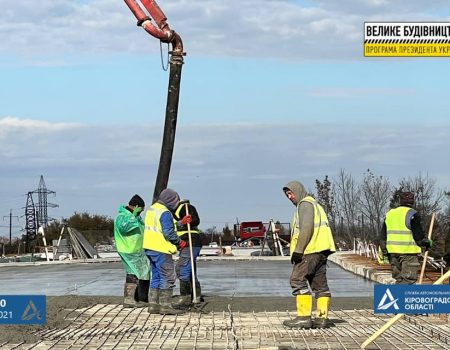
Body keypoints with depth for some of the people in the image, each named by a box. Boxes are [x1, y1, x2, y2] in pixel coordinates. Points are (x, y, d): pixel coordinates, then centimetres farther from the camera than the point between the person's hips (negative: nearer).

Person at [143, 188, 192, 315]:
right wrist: (180, 243, -5)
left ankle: (153, 305, 16)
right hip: (161, 249, -10)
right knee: (167, 278, -4)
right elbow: (169, 233, -19)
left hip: (150, 248, 10)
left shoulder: (151, 209, 15)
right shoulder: (165, 212, -15)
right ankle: (165, 306, -4)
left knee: (156, 277, 15)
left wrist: (181, 222, 21)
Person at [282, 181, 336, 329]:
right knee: (320, 284, 8)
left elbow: (306, 229, -17)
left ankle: (304, 317, -13)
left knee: (298, 280, -9)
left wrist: (298, 250, -18)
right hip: (321, 250, 10)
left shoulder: (305, 204, -4)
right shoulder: (314, 204, 28)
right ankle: (322, 317, 6)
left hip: (311, 250, -10)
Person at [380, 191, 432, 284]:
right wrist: (427, 242, 7)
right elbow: (418, 235, -10)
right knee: (409, 278, -6)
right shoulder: (412, 214, -8)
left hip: (393, 251, 7)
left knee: (398, 278, 14)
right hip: (408, 252, -7)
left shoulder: (389, 214, 14)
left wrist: (384, 251, 18)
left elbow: (383, 236, 14)